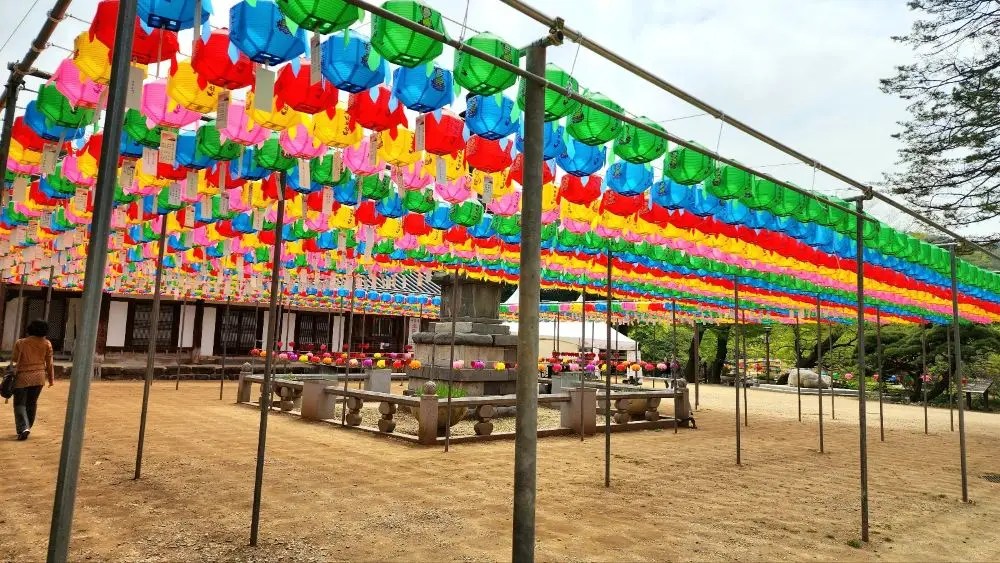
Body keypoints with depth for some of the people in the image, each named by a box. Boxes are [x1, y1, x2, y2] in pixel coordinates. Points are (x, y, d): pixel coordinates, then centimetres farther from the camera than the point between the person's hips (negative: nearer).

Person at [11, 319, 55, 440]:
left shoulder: (20, 342, -7)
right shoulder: (46, 344, -4)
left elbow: (14, 358, 5)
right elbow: (49, 363, 1)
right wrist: (51, 379, 10)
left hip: (23, 376, -2)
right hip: (39, 377, 2)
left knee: (20, 403, 4)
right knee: (32, 403, 15)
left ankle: (23, 428, -12)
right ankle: (27, 427, 23)